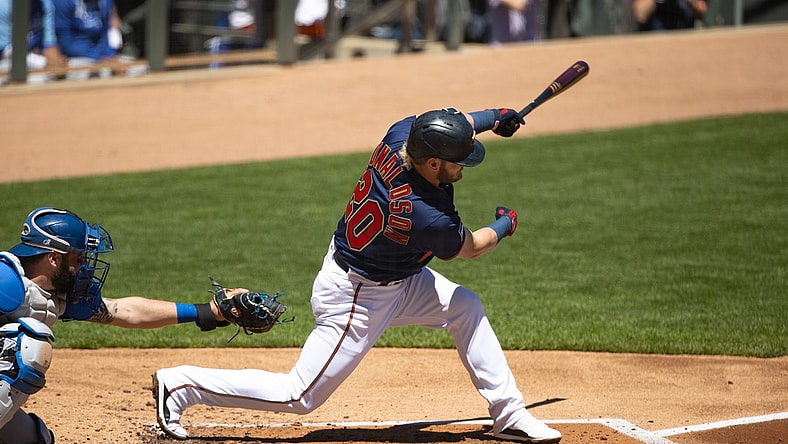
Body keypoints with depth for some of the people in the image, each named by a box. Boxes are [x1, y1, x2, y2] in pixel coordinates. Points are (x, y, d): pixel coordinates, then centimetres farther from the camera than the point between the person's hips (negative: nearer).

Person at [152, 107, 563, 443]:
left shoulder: (401, 134, -17)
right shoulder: (427, 218, -34)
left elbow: (442, 125, 12)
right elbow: (470, 248, -10)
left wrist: (491, 118, 10)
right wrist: (504, 226, 9)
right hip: (357, 299, -9)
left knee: (466, 308, 13)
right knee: (300, 396, -1)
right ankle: (181, 385, 8)